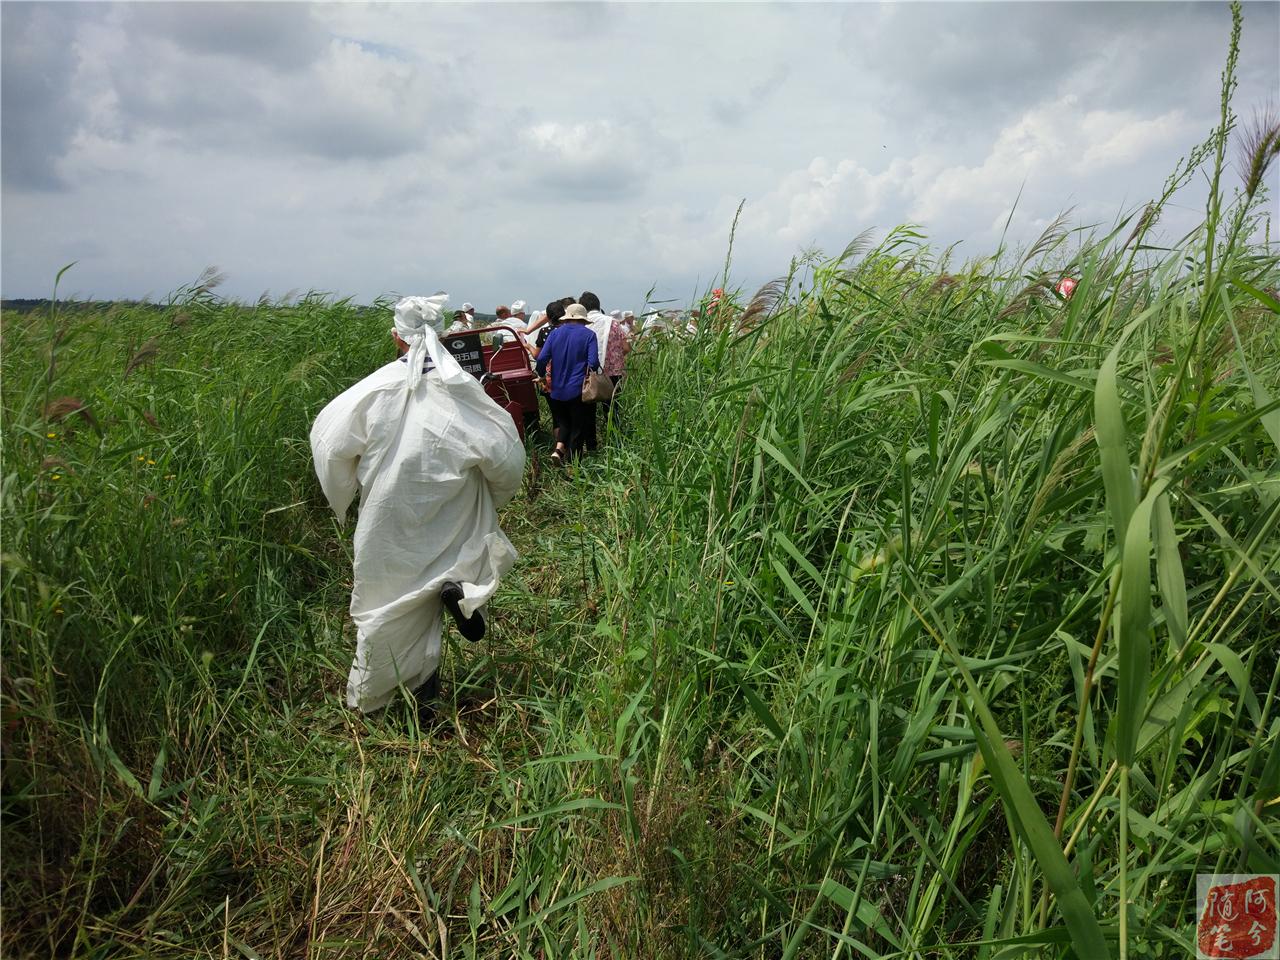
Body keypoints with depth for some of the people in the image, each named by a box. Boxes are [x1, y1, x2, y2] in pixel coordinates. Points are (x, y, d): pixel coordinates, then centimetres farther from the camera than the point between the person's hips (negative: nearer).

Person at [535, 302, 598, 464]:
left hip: (557, 389, 3)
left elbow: (541, 358, -2)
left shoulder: (554, 333, 3)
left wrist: (542, 376, 14)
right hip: (578, 389, -3)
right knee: (578, 427, 7)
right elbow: (593, 363, -15)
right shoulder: (588, 335, -6)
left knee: (562, 421, 21)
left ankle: (559, 448, -2)